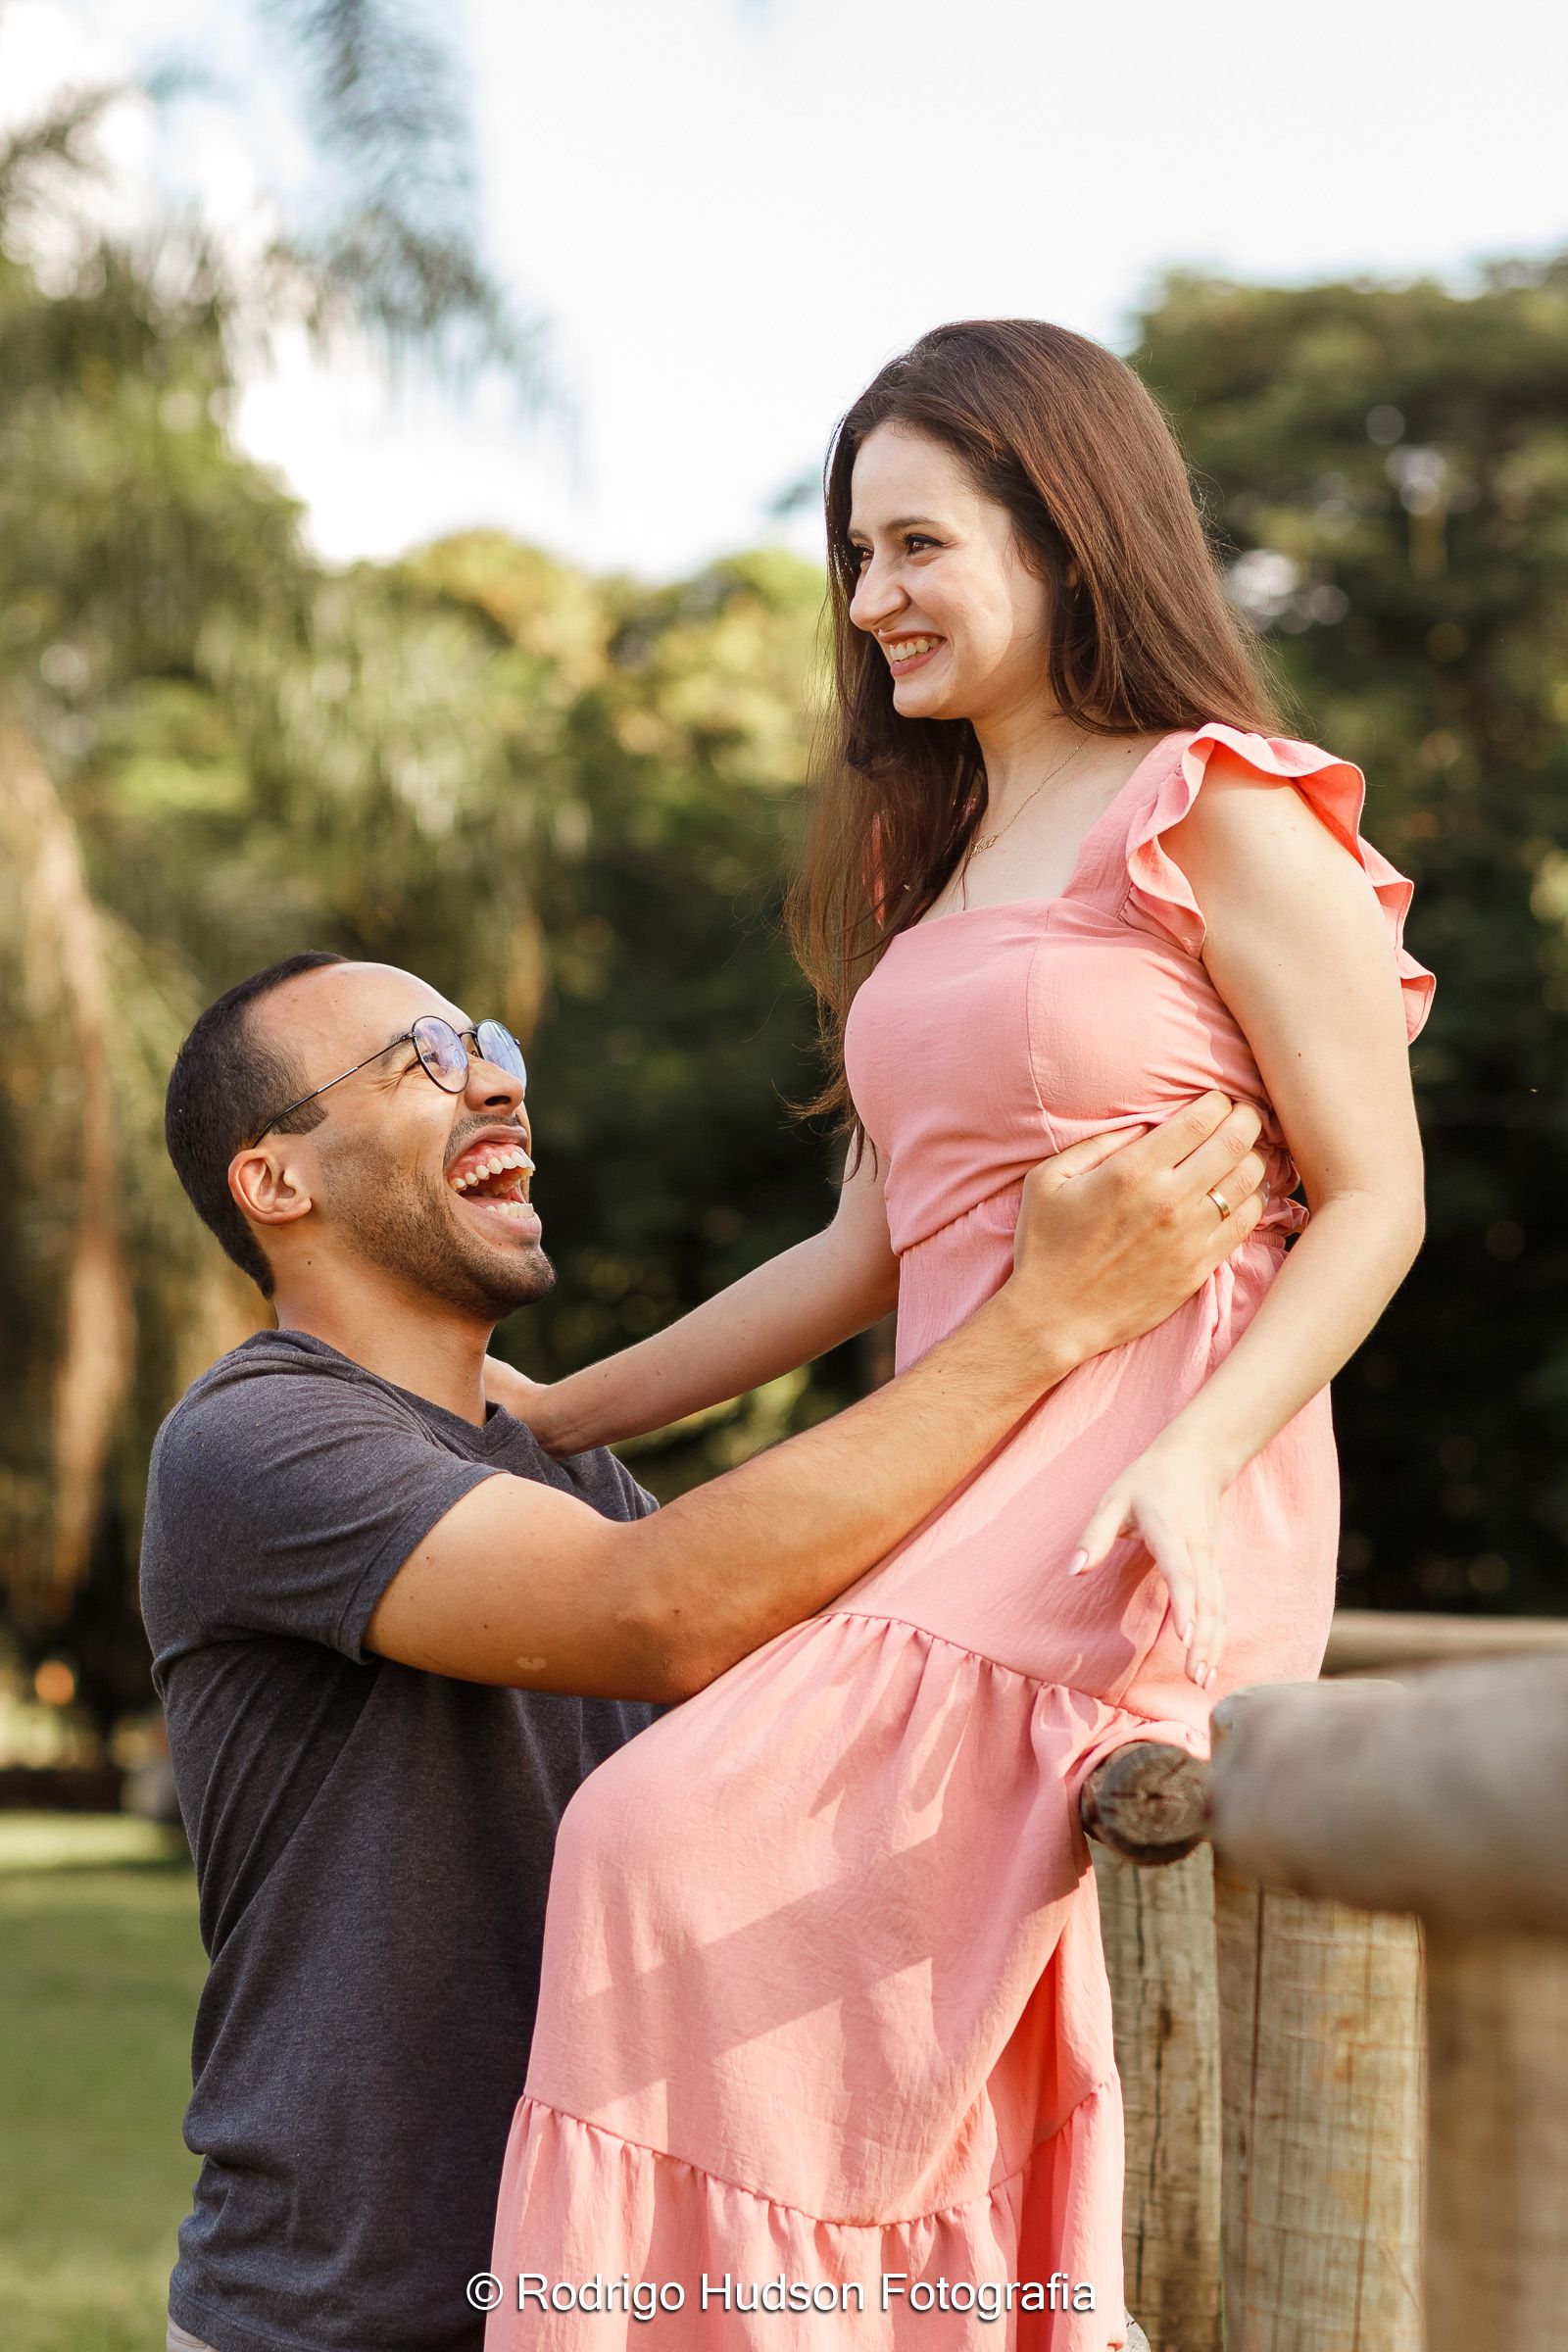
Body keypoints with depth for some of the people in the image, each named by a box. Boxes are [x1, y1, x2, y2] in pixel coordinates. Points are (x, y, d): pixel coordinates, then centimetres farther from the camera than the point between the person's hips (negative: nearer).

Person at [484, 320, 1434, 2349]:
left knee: (678, 1850, -20)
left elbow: (1373, 1202, -5)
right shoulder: (934, 864, 23)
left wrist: (1189, 1458, -21)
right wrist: (550, 1415, 22)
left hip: (1141, 1519, -8)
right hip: (958, 1505, 8)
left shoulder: (1218, 813, -1)